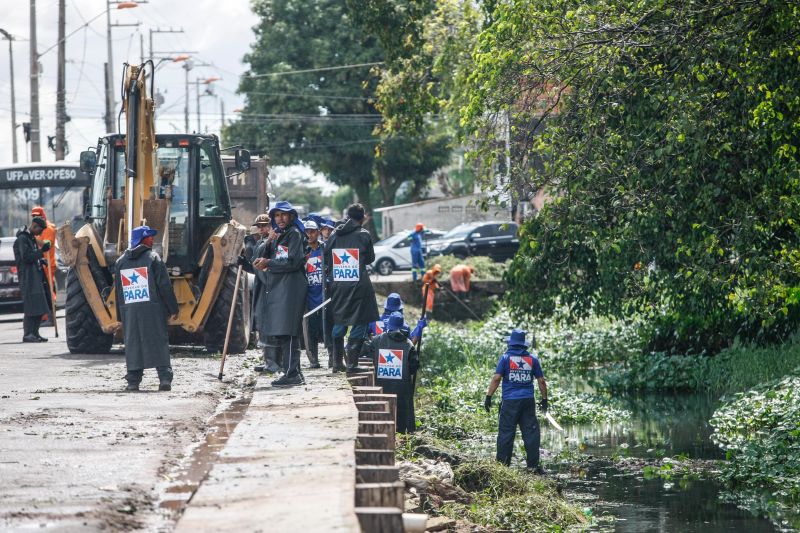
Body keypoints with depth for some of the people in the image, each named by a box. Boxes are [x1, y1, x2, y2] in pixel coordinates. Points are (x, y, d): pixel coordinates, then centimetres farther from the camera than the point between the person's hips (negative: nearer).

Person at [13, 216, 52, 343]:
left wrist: (41, 260, 10)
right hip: (28, 277, -9)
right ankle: (27, 334, -9)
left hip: (37, 276, 9)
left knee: (40, 308, 7)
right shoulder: (22, 239, -11)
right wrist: (42, 251, -19)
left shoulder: (32, 238, 18)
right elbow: (26, 257, -18)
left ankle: (34, 333, 12)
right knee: (31, 307, -11)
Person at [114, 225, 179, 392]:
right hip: (152, 309, -4)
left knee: (132, 345, 6)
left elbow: (118, 290, 14)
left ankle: (133, 381, 3)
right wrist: (173, 308, -1)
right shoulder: (153, 258, -3)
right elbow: (164, 286, -7)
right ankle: (165, 379, -8)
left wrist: (120, 316, 18)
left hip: (129, 310, 4)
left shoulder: (121, 261, 12)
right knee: (159, 343, -1)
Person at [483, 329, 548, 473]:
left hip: (510, 402, -2)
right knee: (531, 433, 5)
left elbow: (496, 378, -7)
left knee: (506, 434, 0)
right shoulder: (532, 359, 7)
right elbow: (541, 381, 8)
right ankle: (533, 465, 4)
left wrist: (488, 396, -3)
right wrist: (544, 399, 17)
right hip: (528, 401, 2)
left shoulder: (506, 357, -1)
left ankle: (502, 465, -1)